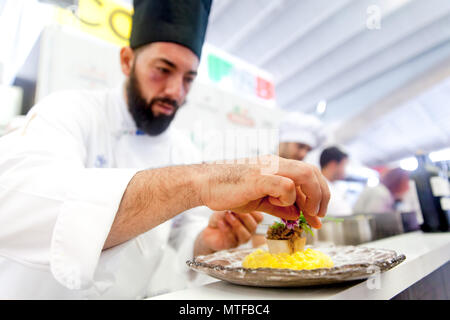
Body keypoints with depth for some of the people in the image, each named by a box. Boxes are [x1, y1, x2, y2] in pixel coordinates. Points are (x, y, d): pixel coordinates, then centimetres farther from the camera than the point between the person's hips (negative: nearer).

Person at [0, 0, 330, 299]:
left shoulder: (181, 149, 0)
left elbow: (180, 239, 6)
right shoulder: (68, 112, -14)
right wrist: (198, 181, -43)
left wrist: (208, 242, -15)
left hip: (134, 293, 3)